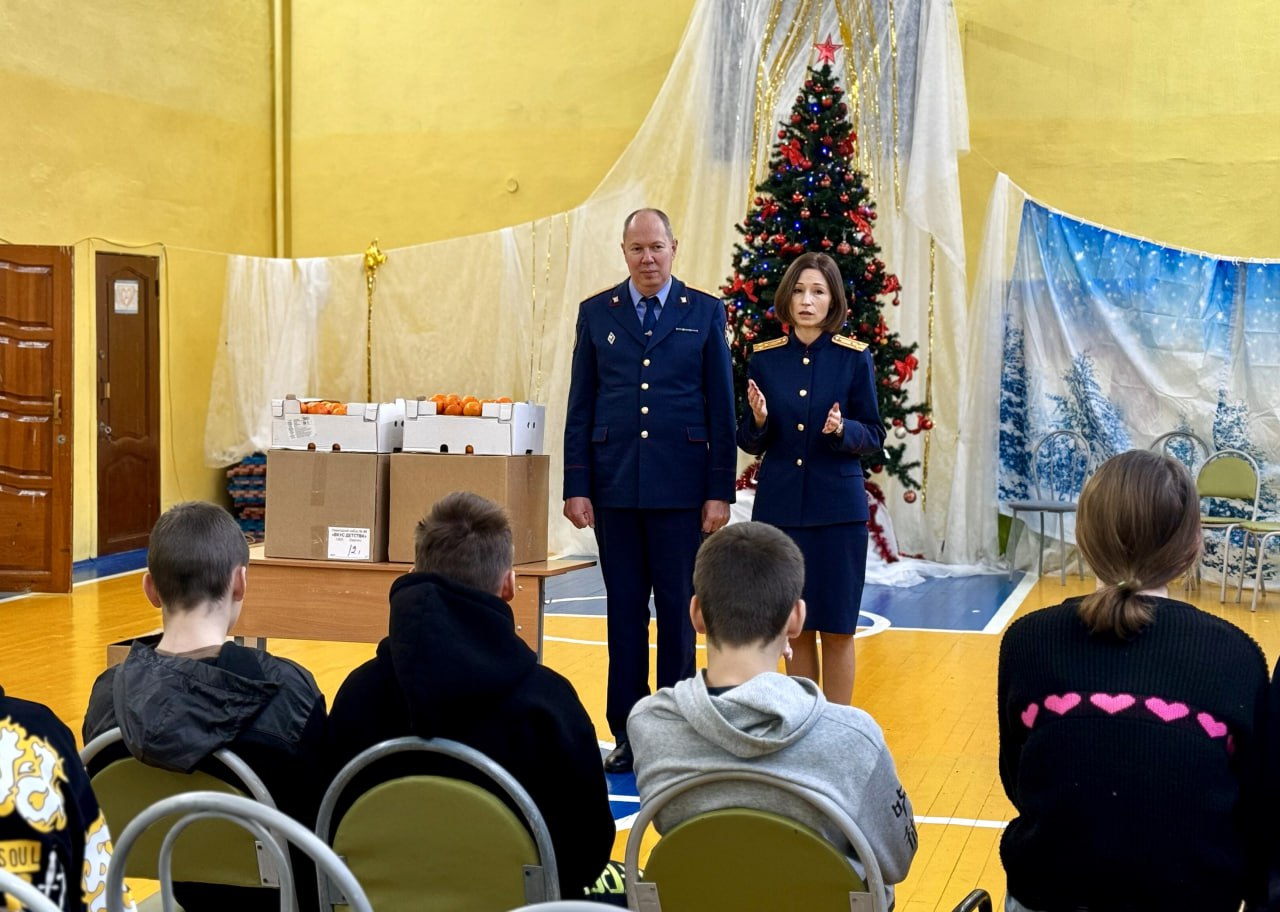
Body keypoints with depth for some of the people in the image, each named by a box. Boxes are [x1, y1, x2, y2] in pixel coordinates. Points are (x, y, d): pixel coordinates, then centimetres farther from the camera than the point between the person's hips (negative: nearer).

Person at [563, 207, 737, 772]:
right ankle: (626, 734, 14)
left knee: (678, 614, 4)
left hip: (681, 488, -1)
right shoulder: (596, 313, 7)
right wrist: (576, 486, 0)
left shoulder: (705, 313, 3)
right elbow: (580, 407, 7)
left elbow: (721, 408, 2)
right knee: (624, 614, 6)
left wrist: (720, 491, -3)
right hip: (614, 488, 1)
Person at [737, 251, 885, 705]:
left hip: (837, 508, -2)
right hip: (779, 507, 2)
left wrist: (843, 430, -20)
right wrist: (759, 421, -15)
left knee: (837, 629, 2)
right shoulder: (764, 358, 3)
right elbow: (750, 443, 7)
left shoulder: (854, 358, -3)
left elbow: (874, 436, 0)